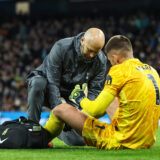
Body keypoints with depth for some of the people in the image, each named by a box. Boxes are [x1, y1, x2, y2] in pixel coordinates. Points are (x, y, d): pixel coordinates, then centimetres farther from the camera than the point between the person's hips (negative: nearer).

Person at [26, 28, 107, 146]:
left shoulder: (101, 61, -14)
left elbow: (94, 91, -9)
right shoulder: (61, 48, -26)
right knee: (38, 83, -42)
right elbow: (52, 83, -27)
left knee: (80, 141, -9)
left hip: (68, 96, 4)